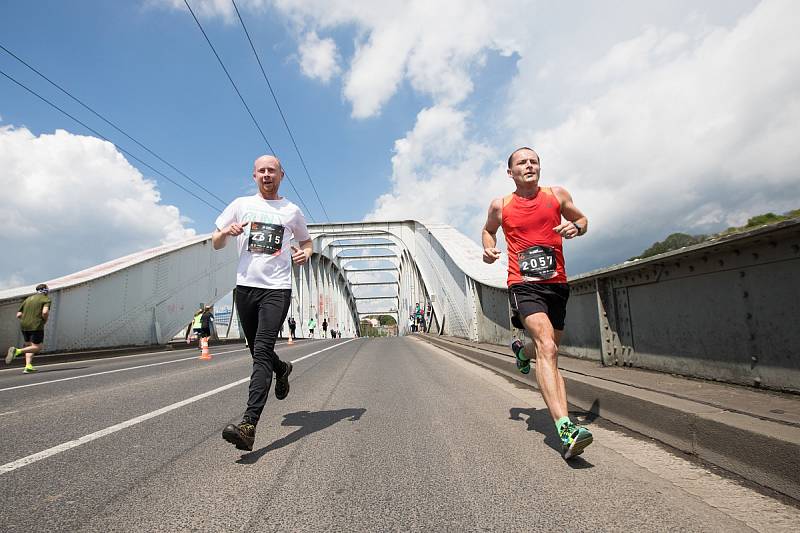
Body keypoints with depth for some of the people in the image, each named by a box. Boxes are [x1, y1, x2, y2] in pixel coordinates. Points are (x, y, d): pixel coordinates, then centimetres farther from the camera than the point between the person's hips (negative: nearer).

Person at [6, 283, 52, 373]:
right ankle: (18, 351, -18)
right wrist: (45, 321, -1)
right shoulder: (46, 299, -1)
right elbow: (45, 312, -19)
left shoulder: (28, 299, 18)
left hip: (24, 325, 7)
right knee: (37, 347, 4)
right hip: (36, 326, -6)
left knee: (29, 345, 18)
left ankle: (28, 366, 4)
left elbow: (18, 315, 13)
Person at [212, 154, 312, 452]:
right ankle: (282, 369, 47)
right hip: (245, 286, 3)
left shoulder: (292, 211, 10)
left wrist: (305, 253, 0)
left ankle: (249, 426, -20)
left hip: (277, 289, -3)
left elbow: (306, 240, 24)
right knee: (258, 352, 13)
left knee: (262, 351, -15)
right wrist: (226, 232, -11)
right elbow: (215, 244, 13)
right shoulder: (241, 205, 11)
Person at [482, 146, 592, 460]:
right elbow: (488, 230, 22)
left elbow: (582, 220, 20)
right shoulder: (500, 205, 5)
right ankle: (566, 430, -29)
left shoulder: (557, 195, 8)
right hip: (523, 285, -4)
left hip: (557, 284, 4)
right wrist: (488, 248, 0)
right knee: (547, 347, -24)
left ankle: (522, 351, 55)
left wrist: (575, 227, -5)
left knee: (549, 348, 17)